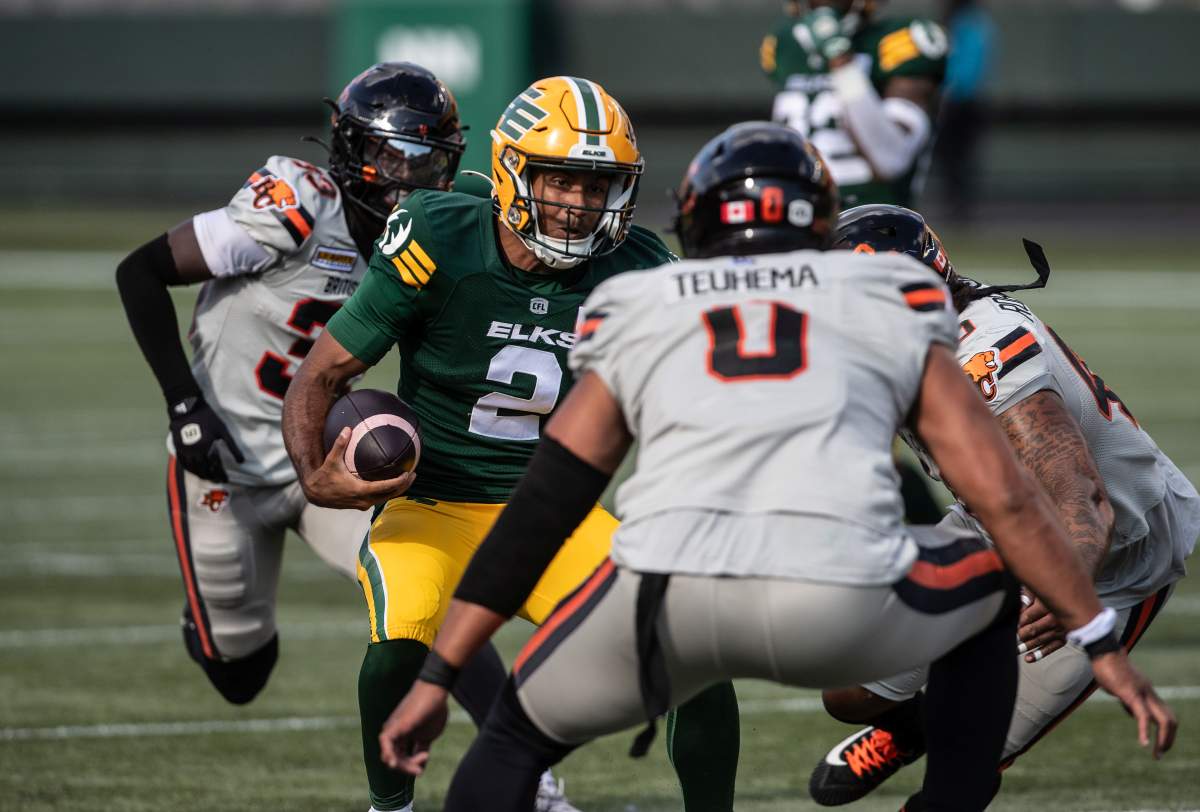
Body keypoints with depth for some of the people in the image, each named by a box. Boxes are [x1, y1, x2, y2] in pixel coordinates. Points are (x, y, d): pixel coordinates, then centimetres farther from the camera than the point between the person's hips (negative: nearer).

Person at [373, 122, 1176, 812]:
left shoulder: (638, 319, 28)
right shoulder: (892, 311, 26)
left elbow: (537, 512, 25)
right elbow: (1007, 498, 21)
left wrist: (437, 678, 28)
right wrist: (1105, 646, 28)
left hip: (674, 593, 1)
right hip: (844, 606, 0)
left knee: (520, 733, 25)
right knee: (991, 594, 32)